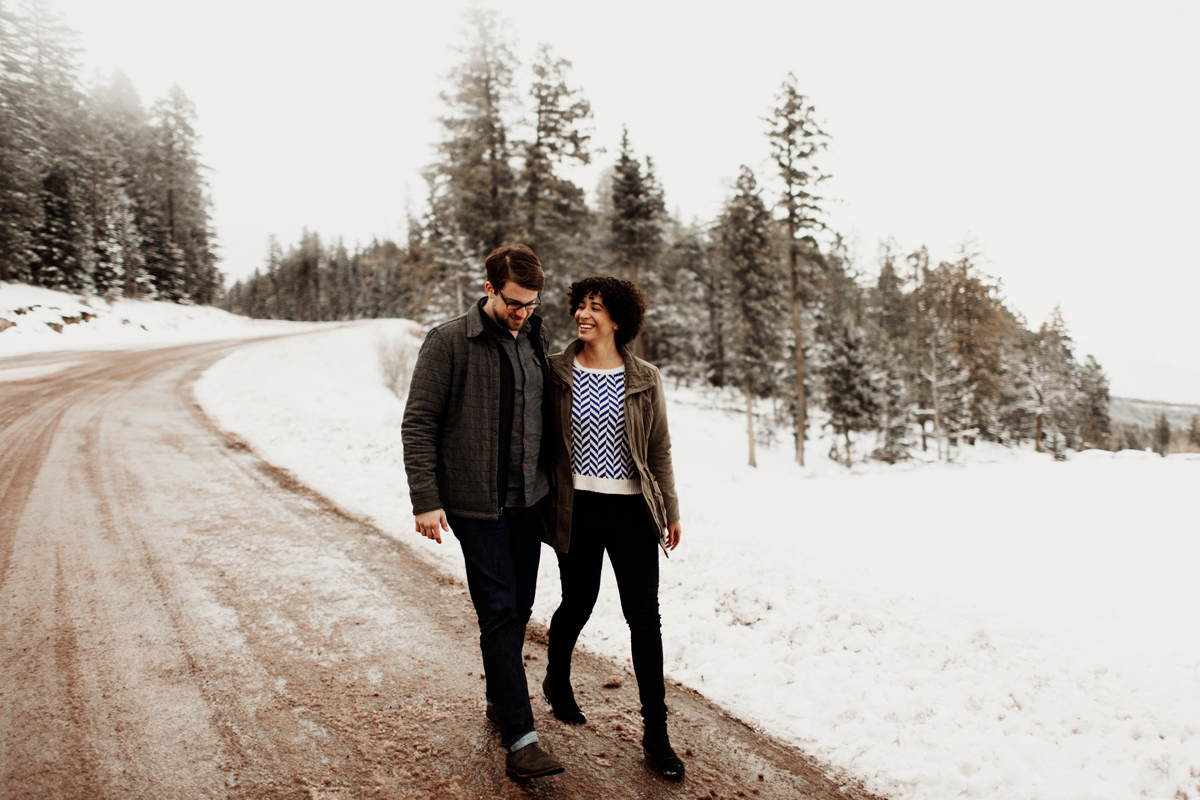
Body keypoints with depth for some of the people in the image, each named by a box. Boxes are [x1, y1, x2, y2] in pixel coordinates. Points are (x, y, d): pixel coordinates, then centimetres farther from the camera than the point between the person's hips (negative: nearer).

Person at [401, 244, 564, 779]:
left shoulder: (537, 343, 8)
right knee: (499, 611, -5)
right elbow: (418, 424, -9)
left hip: (529, 500, 6)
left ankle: (501, 698, 35)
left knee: (519, 607, 14)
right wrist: (426, 501, -14)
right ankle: (518, 736, 2)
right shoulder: (448, 342, -9)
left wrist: (551, 481, 14)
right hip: (476, 503, -5)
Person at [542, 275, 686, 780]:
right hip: (577, 509, 0)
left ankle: (655, 732, 14)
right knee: (577, 603, 13)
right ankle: (556, 682, 45)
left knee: (644, 615, 1)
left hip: (632, 510, 1)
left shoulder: (645, 380, 2)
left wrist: (670, 510, 10)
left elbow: (659, 449, 8)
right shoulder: (555, 372, 0)